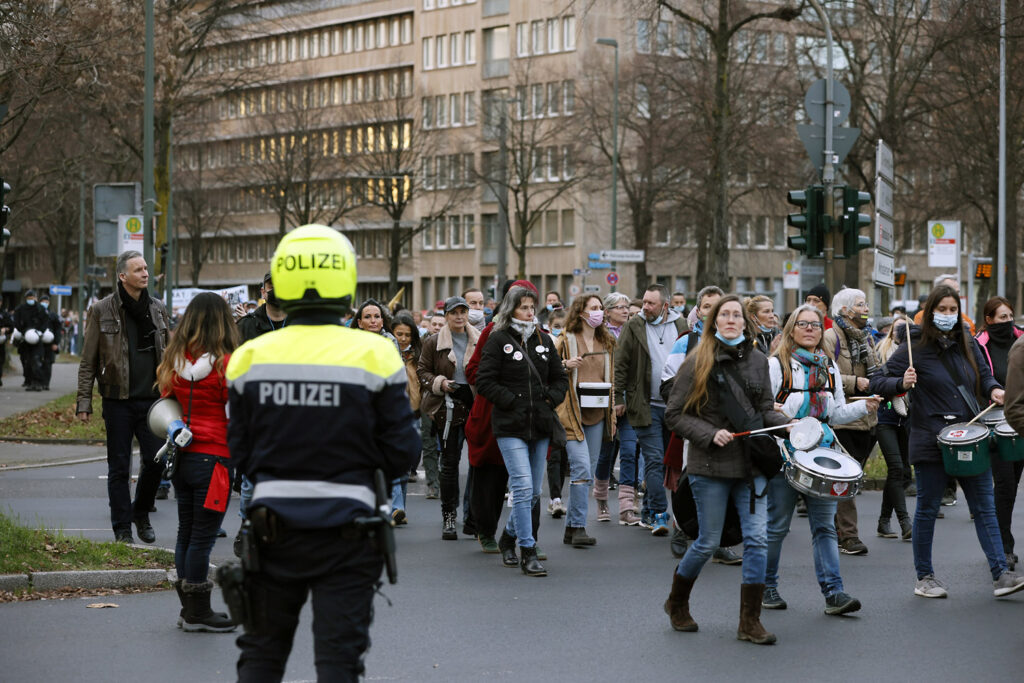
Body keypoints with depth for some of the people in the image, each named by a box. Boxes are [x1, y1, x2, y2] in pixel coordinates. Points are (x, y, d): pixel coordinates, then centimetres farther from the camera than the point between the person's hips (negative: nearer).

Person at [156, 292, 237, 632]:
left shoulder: (174, 361, 3)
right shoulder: (226, 364, -14)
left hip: (181, 459, 6)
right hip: (214, 459, -6)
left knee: (186, 533, 13)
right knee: (203, 536, 0)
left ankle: (190, 608, 21)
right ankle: (197, 613, 6)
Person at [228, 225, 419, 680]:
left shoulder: (251, 356, -3)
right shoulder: (373, 355, -10)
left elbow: (240, 453, 4)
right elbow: (401, 451, -7)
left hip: (274, 526, 2)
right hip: (345, 532, -2)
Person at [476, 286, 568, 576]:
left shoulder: (543, 340, 13)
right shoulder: (498, 340, -2)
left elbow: (560, 377, 20)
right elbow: (485, 381, -7)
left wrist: (550, 399, 3)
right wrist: (512, 402, -12)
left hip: (540, 425, 6)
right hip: (510, 426, -5)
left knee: (534, 492, 10)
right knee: (523, 487, -14)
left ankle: (510, 534, 34)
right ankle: (527, 552, -10)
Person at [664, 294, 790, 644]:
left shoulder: (757, 360, 9)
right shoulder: (699, 362, -4)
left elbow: (765, 409, 15)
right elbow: (674, 414, -3)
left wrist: (792, 425, -4)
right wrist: (710, 434, -15)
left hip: (751, 465, 4)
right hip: (711, 467, -4)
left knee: (757, 539, -5)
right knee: (708, 542, 4)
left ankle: (750, 621, 3)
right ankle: (677, 603, 30)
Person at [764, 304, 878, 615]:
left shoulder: (830, 368, 16)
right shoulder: (776, 364, -1)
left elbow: (836, 414, 19)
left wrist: (864, 406, 3)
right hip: (784, 453, -4)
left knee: (825, 525, 0)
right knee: (777, 525, 3)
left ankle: (833, 592, -4)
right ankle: (767, 587, 17)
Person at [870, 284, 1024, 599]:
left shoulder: (967, 344, 8)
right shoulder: (914, 347, -6)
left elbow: (984, 375, 19)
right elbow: (878, 382, -7)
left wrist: (994, 390, -2)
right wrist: (902, 384, -26)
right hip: (931, 440, -4)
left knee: (984, 506, 2)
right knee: (927, 509, 5)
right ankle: (924, 578, 16)